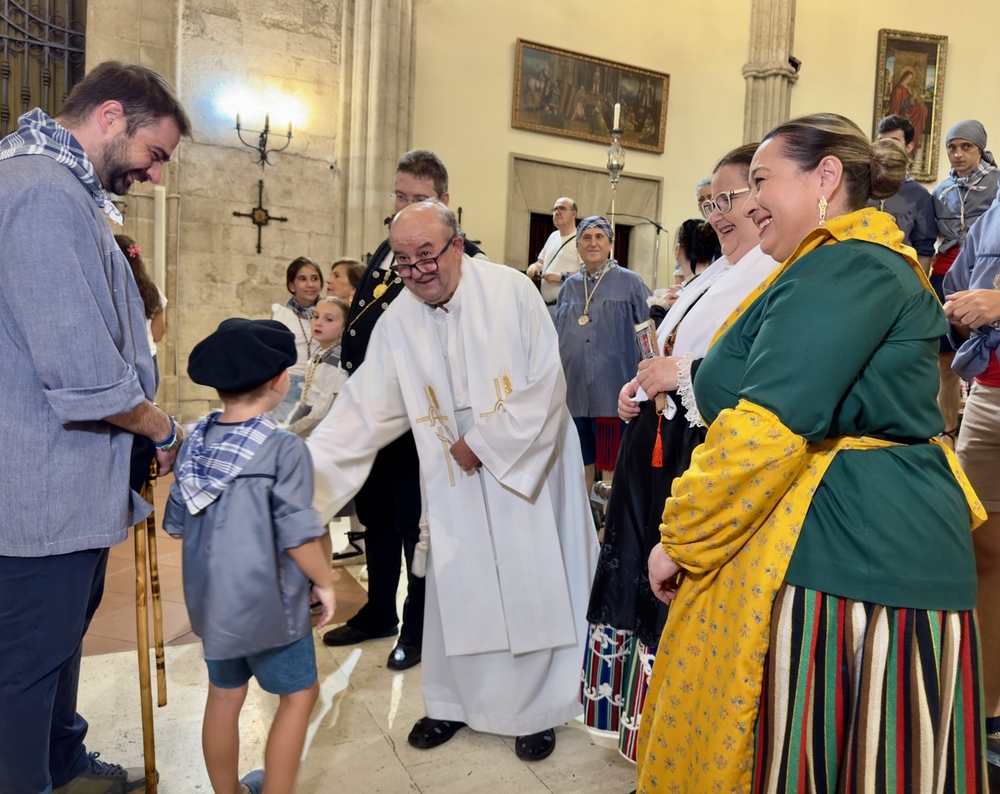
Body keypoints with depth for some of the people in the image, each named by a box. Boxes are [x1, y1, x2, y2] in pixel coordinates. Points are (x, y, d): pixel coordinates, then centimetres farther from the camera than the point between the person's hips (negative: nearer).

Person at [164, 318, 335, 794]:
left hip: (211, 597, 7)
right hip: (267, 600, -6)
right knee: (299, 694, 13)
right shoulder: (284, 449, -21)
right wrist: (324, 583, -6)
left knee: (224, 696, 22)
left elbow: (176, 525, 5)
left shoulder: (194, 442, -3)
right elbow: (298, 538, -22)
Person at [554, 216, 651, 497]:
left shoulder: (629, 282, -1)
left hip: (613, 390, -4)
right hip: (573, 390, 4)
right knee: (580, 459, 14)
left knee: (611, 460, 4)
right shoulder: (569, 286, 12)